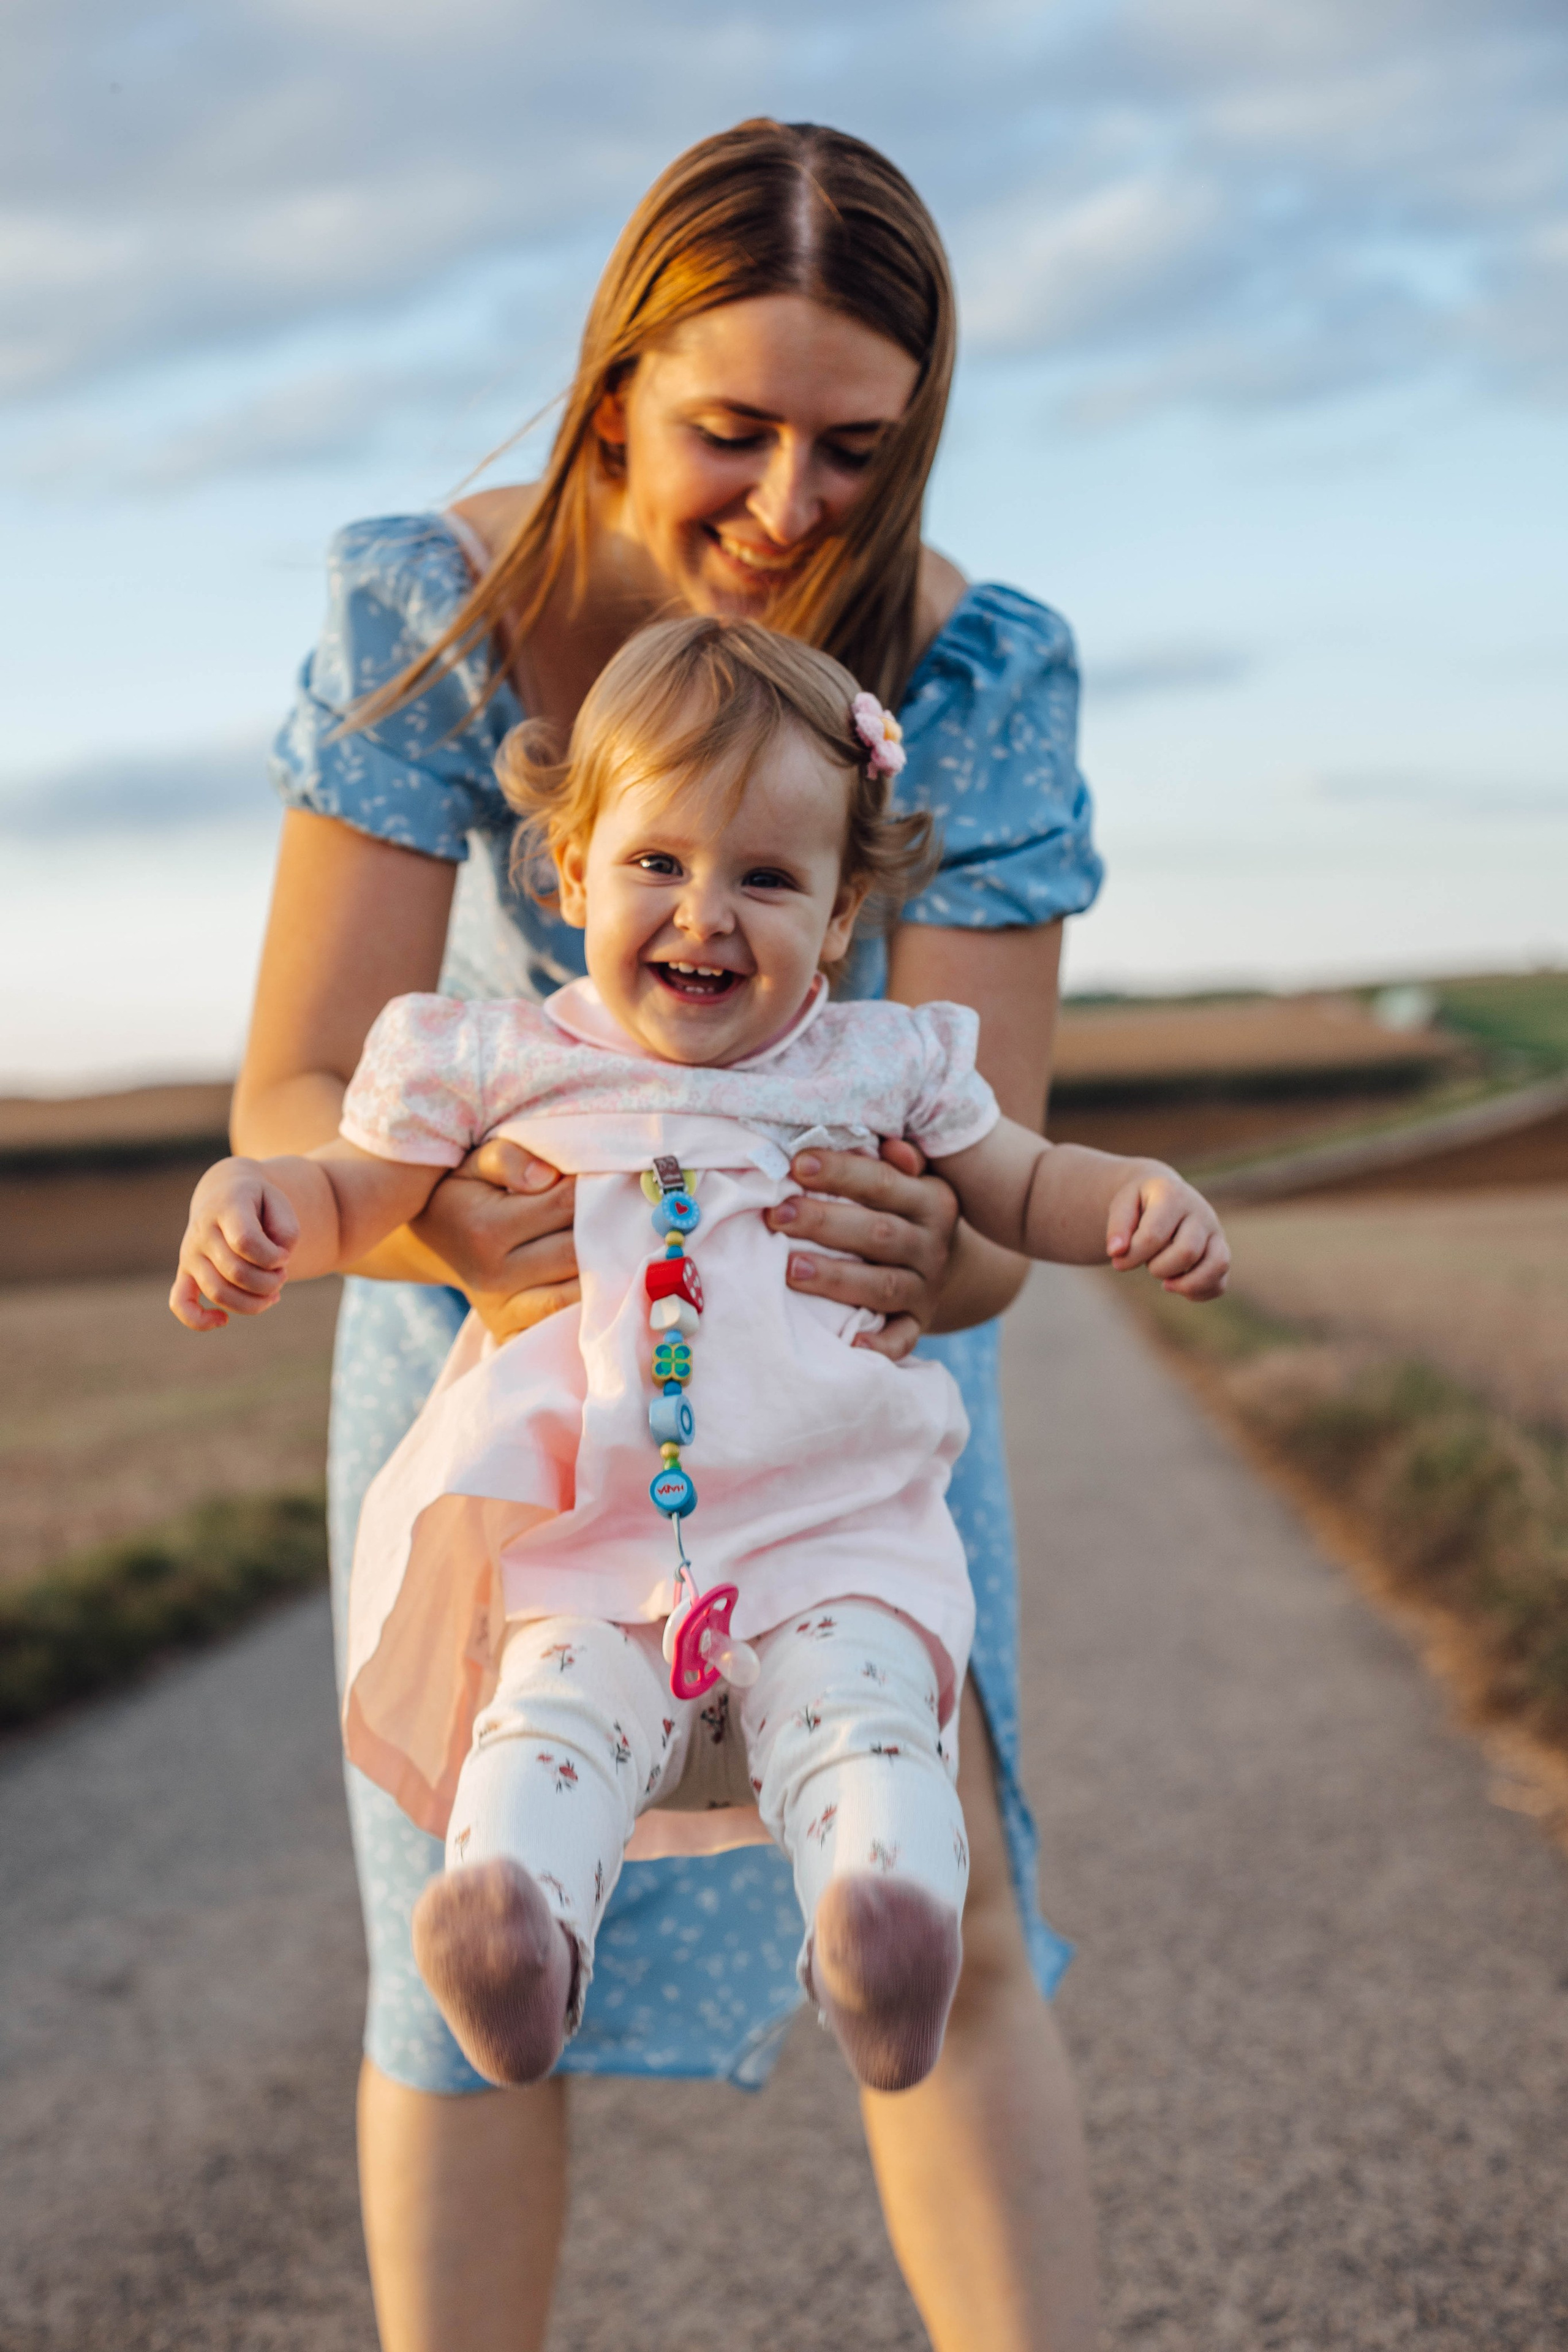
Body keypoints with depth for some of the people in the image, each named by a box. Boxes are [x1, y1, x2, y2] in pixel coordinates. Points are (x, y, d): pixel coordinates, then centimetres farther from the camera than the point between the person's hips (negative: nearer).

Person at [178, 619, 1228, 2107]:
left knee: (859, 1706, -28)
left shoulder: (880, 1065, 15)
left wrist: (1143, 1196, 2)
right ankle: (516, 1916, -47)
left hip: (834, 1526, 0)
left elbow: (1022, 1188, 25)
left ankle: (891, 1933, -47)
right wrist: (248, 1201, -5)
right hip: (581, 1541, 0)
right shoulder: (505, 1064, 11)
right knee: (556, 1707, -28)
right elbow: (361, 1191, 19)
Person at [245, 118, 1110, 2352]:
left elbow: (982, 1207, -24)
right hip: (487, 1324, 0)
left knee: (952, 1922, -7)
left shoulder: (982, 673, -22)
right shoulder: (435, 605, -23)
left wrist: (929, 1246, -49)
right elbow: (296, 1096, -24)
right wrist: (445, 1213, -47)